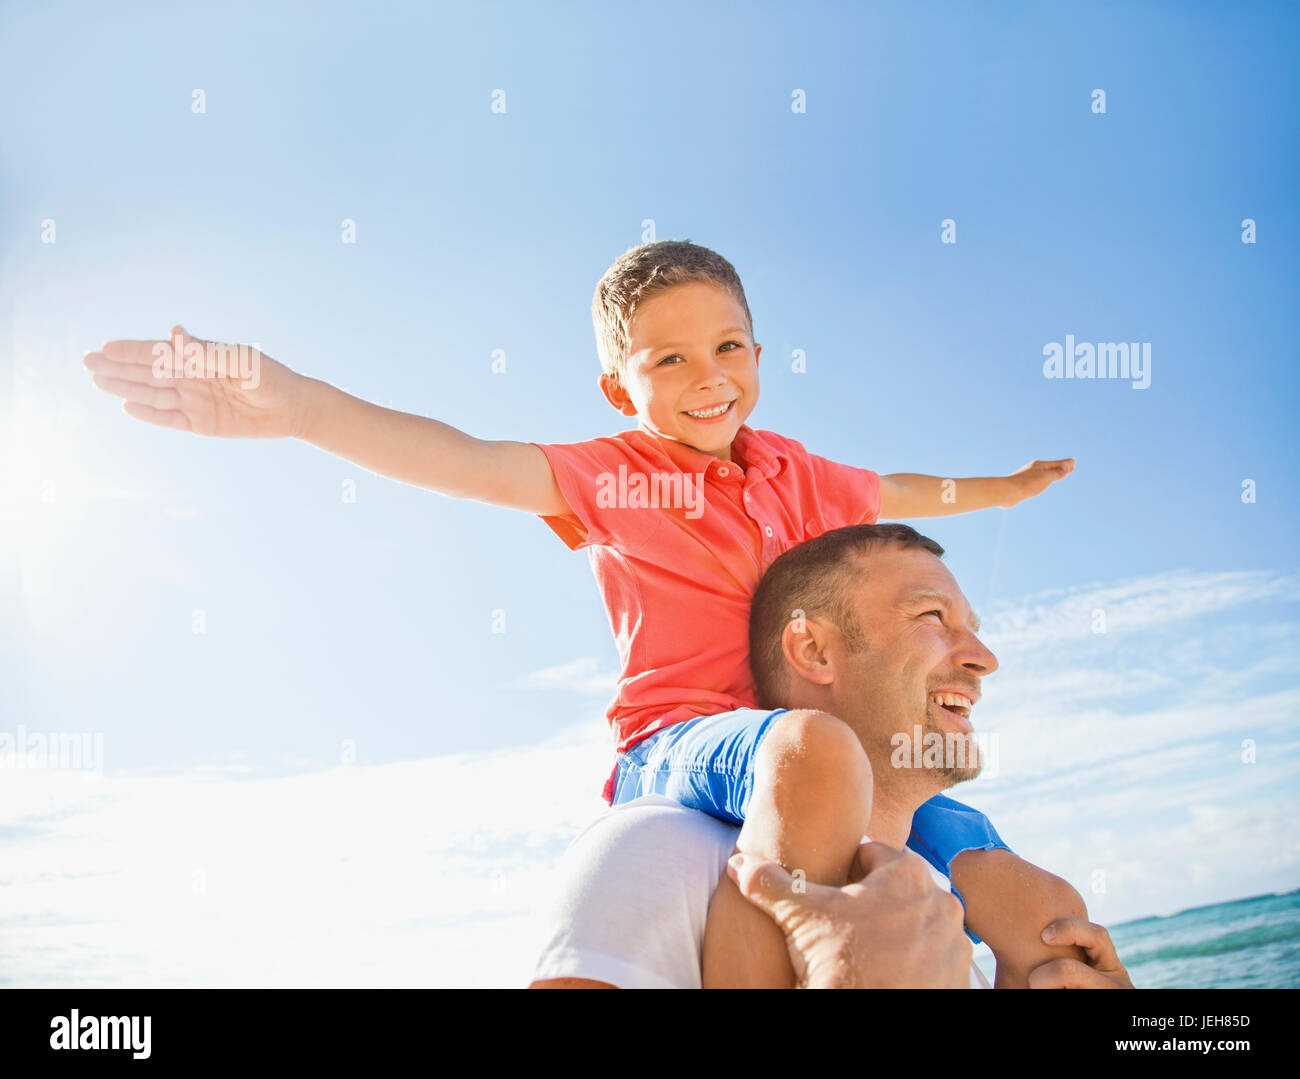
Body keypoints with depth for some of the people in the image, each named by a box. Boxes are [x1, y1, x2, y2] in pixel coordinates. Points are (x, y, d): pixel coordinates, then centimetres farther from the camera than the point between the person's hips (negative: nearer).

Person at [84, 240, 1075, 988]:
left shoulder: (795, 475, 16)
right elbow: (469, 461, -15)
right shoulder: (612, 477, 0)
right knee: (815, 749, -41)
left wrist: (1004, 488, 51)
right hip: (677, 742, -6)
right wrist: (301, 405, -29)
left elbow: (898, 493, 36)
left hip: (802, 748, 6)